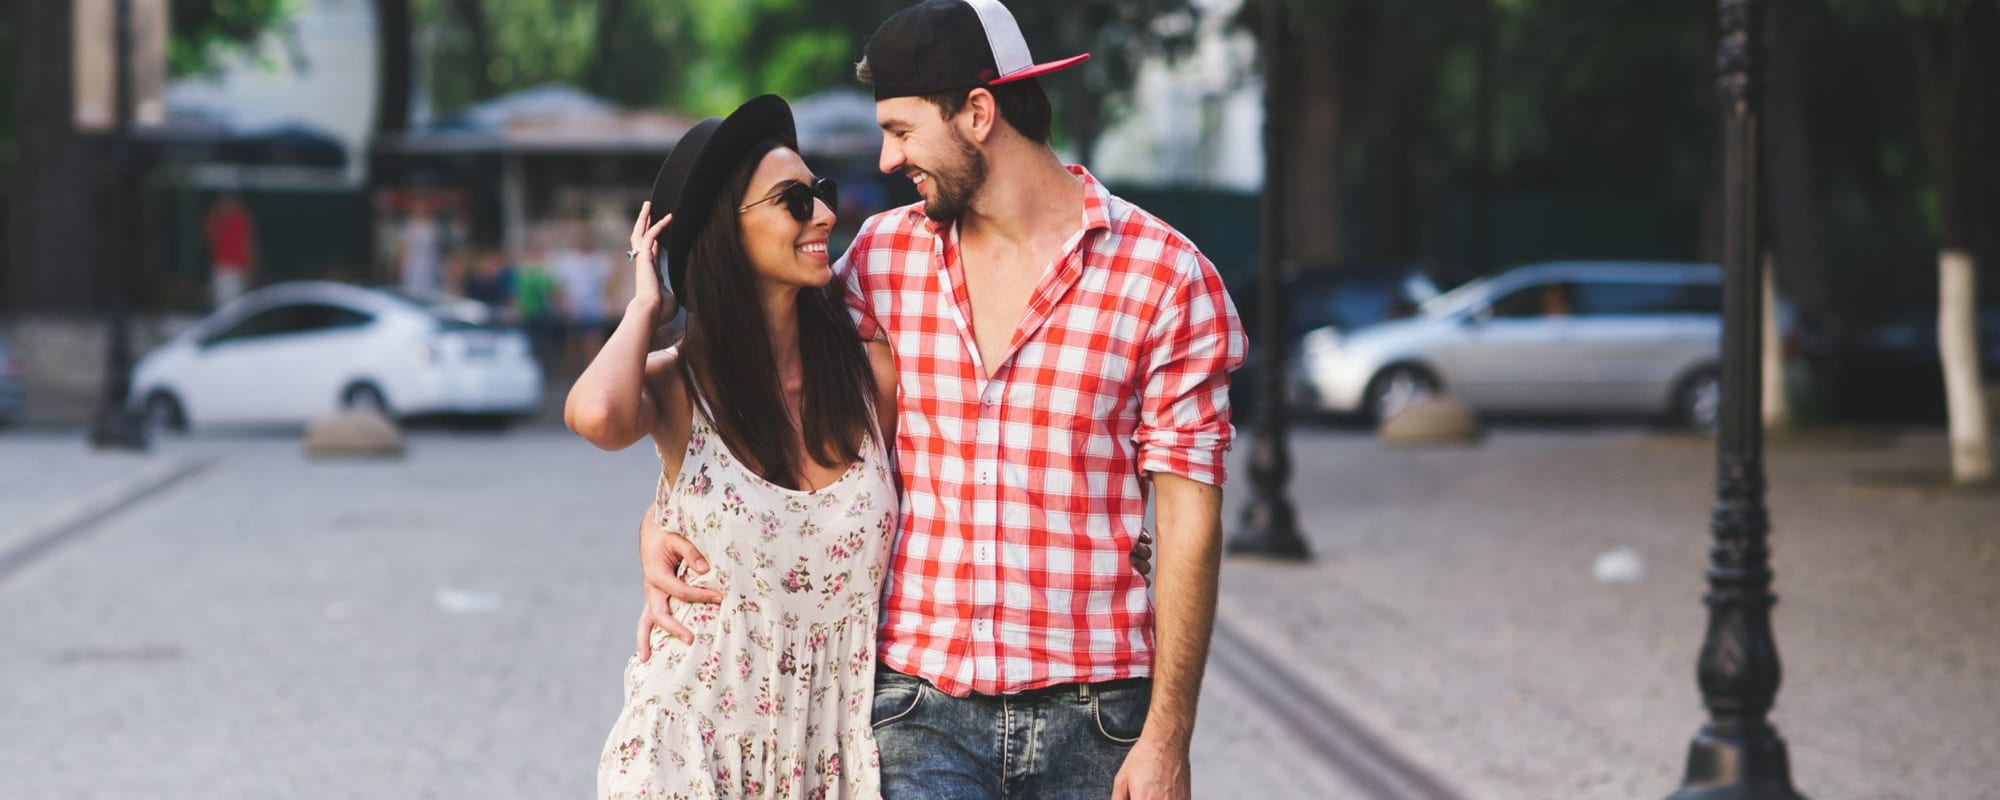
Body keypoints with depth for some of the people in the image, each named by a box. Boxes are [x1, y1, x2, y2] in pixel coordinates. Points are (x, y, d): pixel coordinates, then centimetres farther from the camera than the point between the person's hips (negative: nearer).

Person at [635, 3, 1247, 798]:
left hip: (1092, 717, -2)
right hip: (921, 705, 2)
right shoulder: (884, 256, 8)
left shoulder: (1162, 275, -4)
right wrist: (664, 522, -2)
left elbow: (1189, 514, -5)